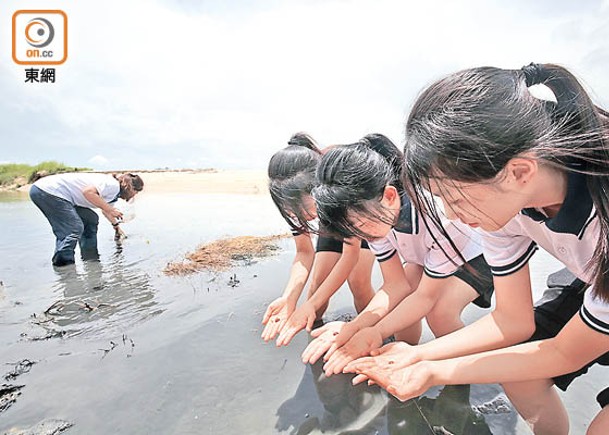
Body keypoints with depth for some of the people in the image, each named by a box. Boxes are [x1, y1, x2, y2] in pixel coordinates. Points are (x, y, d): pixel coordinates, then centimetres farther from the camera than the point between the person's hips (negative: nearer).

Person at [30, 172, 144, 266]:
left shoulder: (114, 191, 16)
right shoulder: (113, 184, -16)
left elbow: (105, 209, 36)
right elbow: (88, 191, -32)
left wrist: (116, 226, 52)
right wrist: (110, 209, -24)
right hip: (47, 191, -10)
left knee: (91, 219, 14)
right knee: (75, 228, -14)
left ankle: (90, 259, 22)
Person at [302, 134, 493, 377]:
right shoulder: (374, 213, -23)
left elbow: (427, 295, -29)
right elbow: (397, 285, -19)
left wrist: (377, 333, -37)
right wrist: (354, 327, -33)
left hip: (483, 251, -5)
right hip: (428, 254, 5)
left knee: (440, 311, -24)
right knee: (399, 304, -14)